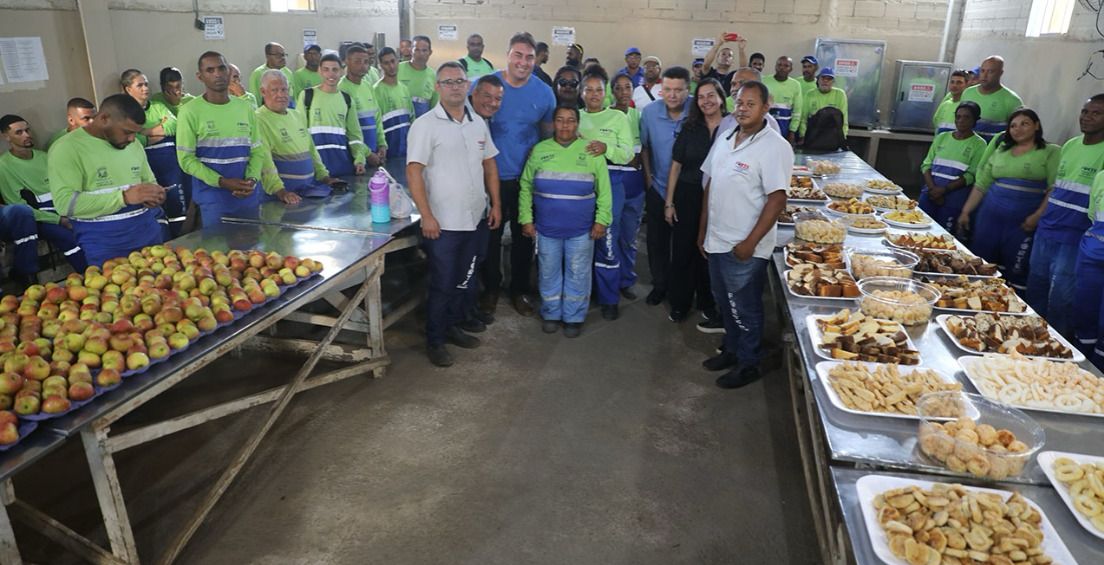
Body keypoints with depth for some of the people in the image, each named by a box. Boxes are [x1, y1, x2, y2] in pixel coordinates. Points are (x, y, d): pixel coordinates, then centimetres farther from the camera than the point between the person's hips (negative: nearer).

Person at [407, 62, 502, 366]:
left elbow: (489, 164, 15)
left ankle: (454, 325, 34)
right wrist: (426, 216, -19)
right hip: (443, 222, -5)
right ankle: (434, 341, 19)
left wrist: (496, 204, 10)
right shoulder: (425, 124, -9)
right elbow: (414, 171, -14)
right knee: (443, 284, 3)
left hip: (476, 218, 6)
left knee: (465, 280, 16)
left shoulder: (478, 123, 8)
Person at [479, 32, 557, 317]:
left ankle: (519, 290, 30)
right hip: (491, 176, -1)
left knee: (524, 237, 12)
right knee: (491, 235, 11)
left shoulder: (544, 92, -2)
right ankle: (491, 288, 30)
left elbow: (550, 134, 8)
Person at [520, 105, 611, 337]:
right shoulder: (539, 150, 3)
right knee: (549, 274, 12)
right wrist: (526, 219, -1)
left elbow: (603, 190, 0)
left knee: (578, 275, 8)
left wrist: (601, 220, -6)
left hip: (581, 230, -1)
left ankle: (574, 317, 23)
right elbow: (526, 187, 4)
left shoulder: (591, 151, 0)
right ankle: (551, 314, 29)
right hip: (546, 228, 1)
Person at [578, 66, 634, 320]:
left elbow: (629, 153, -4)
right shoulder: (575, 116, 10)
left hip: (609, 182, -2)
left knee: (607, 240, 0)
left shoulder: (618, 117, 4)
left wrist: (607, 149, -23)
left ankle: (609, 298, 12)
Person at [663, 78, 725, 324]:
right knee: (683, 251, 7)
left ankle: (708, 302, 30)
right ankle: (679, 303, 23)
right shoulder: (689, 128, 1)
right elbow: (676, 166, 3)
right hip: (688, 196, 1)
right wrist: (669, 203, 0)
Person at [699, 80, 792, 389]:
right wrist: (703, 229, 13)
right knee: (724, 301, 20)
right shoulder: (725, 138, 7)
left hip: (745, 247, -7)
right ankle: (731, 350, 40)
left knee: (745, 308, 8)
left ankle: (748, 364, 26)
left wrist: (750, 243, -18)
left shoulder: (774, 147, -15)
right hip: (717, 241, 7)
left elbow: (776, 200, -18)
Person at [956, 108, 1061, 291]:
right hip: (990, 214, 5)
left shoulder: (1051, 152, 0)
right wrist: (965, 211, 11)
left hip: (1023, 220, -4)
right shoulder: (1000, 150, 15)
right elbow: (981, 184, 16)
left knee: (1016, 271, 0)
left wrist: (1037, 216, -19)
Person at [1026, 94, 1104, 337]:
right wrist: (1042, 216, 15)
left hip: (1074, 238, -6)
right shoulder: (1070, 145, 11)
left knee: (1060, 298, 1)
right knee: (1035, 289, 16)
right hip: (1046, 231, 7)